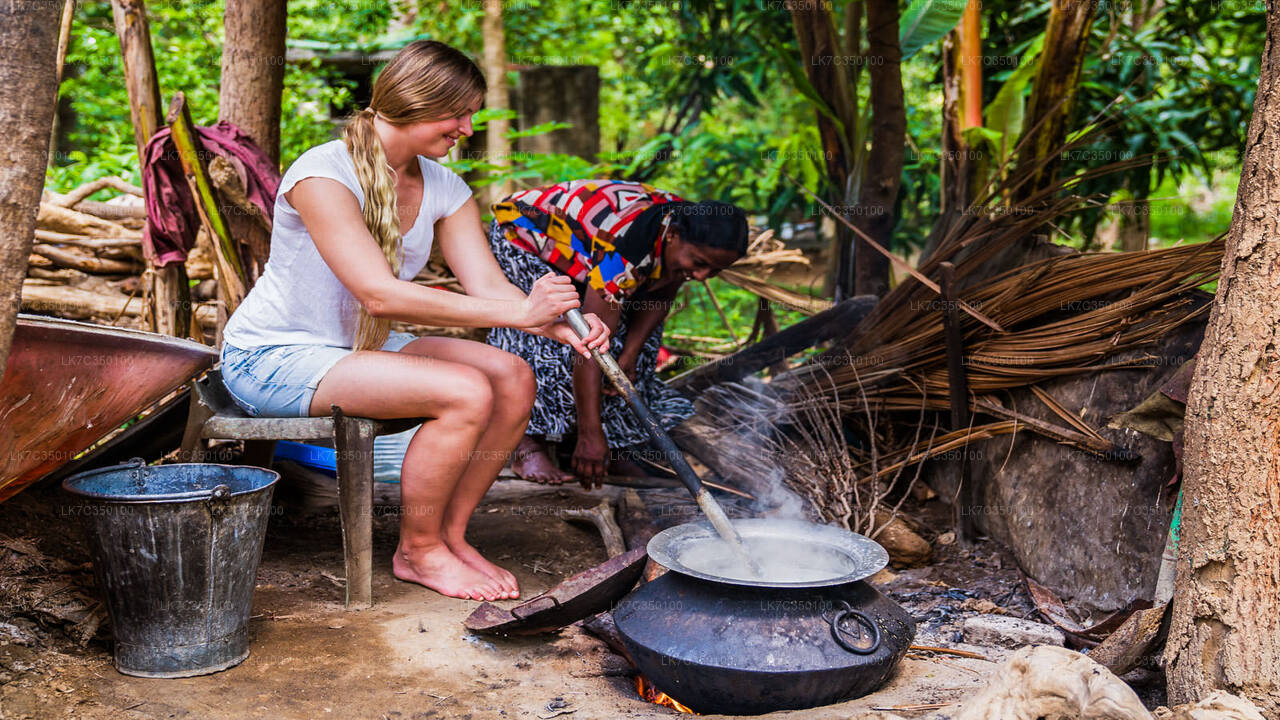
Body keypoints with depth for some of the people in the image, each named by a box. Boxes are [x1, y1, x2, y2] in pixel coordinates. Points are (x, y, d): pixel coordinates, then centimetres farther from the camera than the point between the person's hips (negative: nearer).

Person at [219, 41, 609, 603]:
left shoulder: (444, 189, 1)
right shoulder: (323, 175, -23)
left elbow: (487, 286, -8)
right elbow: (379, 294, -33)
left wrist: (557, 326, -30)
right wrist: (516, 311, -36)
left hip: (362, 347, 8)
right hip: (273, 360, -8)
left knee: (513, 378, -12)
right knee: (466, 393, -26)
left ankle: (450, 533, 1)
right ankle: (417, 552, -6)